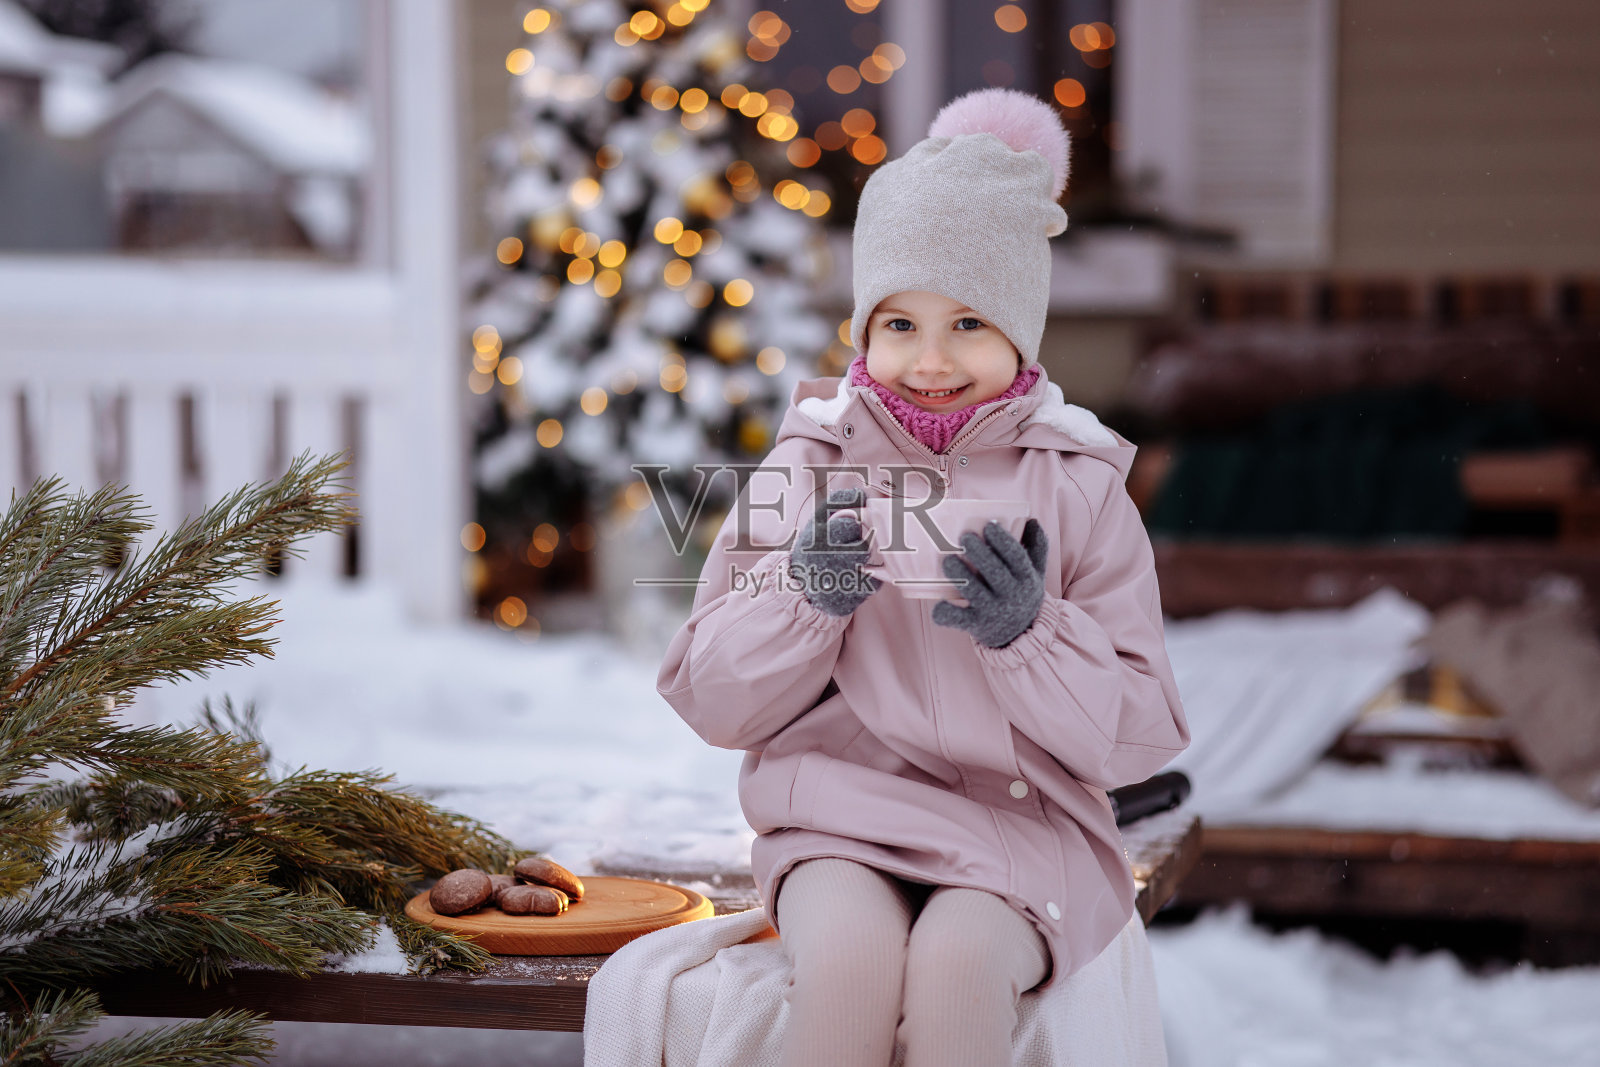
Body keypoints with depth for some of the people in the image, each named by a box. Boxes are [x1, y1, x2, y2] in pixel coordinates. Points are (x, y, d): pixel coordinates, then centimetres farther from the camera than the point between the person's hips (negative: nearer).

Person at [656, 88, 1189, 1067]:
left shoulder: (1079, 484, 3)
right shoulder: (807, 467, 6)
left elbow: (1140, 738, 2)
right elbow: (712, 703, 6)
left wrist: (1026, 632, -15)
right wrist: (808, 595, -12)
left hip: (1021, 822, 0)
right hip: (840, 818, 1)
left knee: (957, 957, -32)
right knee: (851, 950, -32)